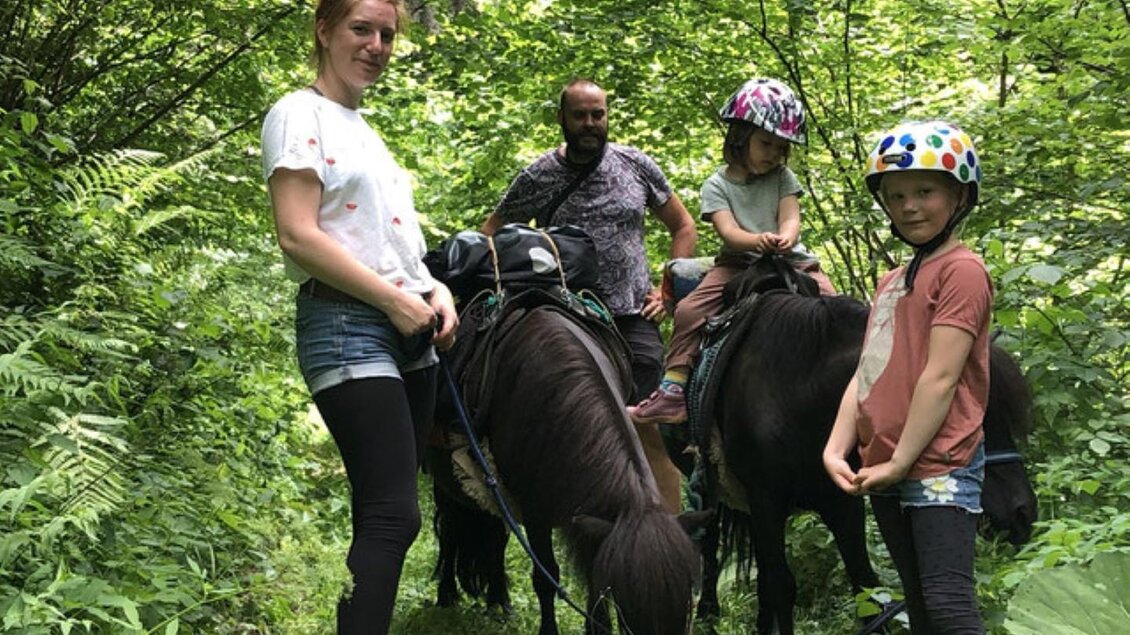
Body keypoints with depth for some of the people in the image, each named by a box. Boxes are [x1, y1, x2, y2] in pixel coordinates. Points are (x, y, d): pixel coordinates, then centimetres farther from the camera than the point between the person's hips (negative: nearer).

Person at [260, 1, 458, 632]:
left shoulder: (365, 128, 21)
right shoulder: (300, 115, -4)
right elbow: (299, 237, -14)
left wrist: (437, 293, 6)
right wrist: (397, 301, -15)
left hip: (411, 332, 9)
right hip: (348, 325, -9)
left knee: (385, 516, 7)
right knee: (393, 516, -16)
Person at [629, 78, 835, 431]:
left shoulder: (783, 178, 7)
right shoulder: (717, 185, 0)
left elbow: (790, 218, -7)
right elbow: (728, 231, -14)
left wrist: (785, 237, -33)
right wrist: (757, 240, -38)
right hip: (737, 262, -1)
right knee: (688, 311, -20)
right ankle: (672, 392, -15)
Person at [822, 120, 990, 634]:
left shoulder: (962, 270, -8)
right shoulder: (890, 282, 20)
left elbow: (941, 378, -15)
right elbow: (864, 374, 14)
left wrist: (899, 463, -15)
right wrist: (836, 450, 0)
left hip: (938, 471, -9)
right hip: (881, 474, 9)